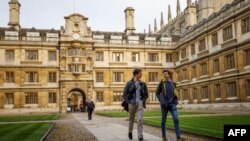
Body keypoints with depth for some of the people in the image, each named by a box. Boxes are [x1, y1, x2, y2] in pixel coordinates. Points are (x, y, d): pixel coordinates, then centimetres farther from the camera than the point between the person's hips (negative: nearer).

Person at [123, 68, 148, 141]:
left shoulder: (143, 84, 5)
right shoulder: (129, 83, -2)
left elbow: (146, 94, 13)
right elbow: (125, 94, 0)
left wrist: (143, 101, 3)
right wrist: (128, 102, -8)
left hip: (140, 104, 1)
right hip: (132, 103, 0)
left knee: (140, 120, -10)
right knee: (131, 119, 14)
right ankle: (130, 132, 39)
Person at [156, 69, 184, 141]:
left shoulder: (173, 83, 10)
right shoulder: (162, 83, 1)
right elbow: (157, 93, 7)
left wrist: (175, 100, 10)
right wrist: (160, 100, -4)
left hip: (172, 104, 2)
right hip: (164, 104, -2)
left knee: (176, 119, -11)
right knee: (163, 121, 6)